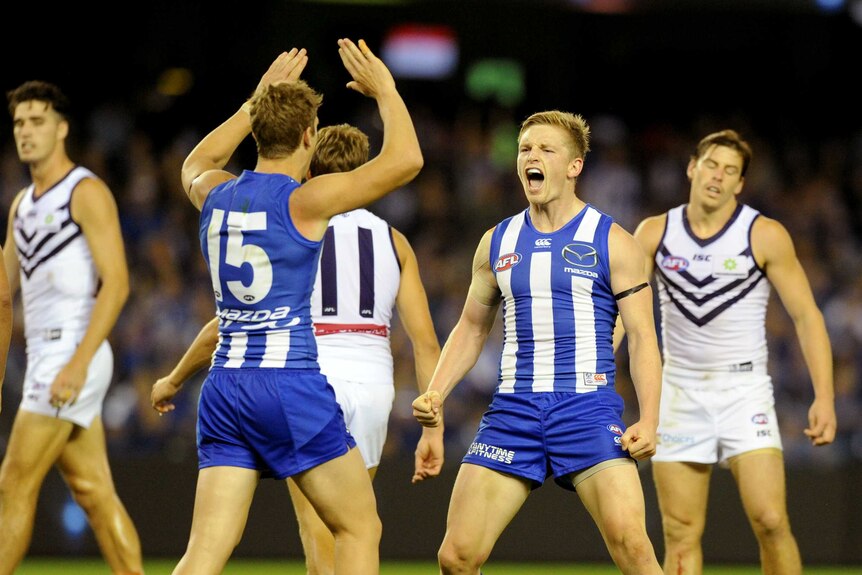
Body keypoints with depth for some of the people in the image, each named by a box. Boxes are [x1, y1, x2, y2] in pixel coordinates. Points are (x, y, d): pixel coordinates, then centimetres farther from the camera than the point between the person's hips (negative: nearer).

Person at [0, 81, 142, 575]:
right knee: (93, 489, 6)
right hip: (43, 353, 9)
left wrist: (78, 362, -22)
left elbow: (116, 284, -16)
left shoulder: (87, 193, -8)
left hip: (70, 351, -9)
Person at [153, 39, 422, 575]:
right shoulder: (304, 201, -9)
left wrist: (259, 99, 38)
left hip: (225, 388, 6)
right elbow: (405, 160, -8)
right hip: (291, 384, -6)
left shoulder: (215, 195, 9)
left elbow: (198, 164, 35)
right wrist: (385, 90, 7)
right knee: (361, 529, 8)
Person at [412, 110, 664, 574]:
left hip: (588, 408, -4)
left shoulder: (611, 242, 1)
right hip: (513, 409, 4)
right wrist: (436, 393, 7)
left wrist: (648, 420, -13)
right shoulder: (497, 242, 13)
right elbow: (471, 327, 23)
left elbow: (642, 336, -1)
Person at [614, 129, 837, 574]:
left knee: (770, 521, -16)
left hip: (743, 391, -2)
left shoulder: (765, 236, -5)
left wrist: (824, 396, -12)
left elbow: (806, 316, -3)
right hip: (679, 392, 2)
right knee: (680, 535, -1)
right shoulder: (655, 233, 3)